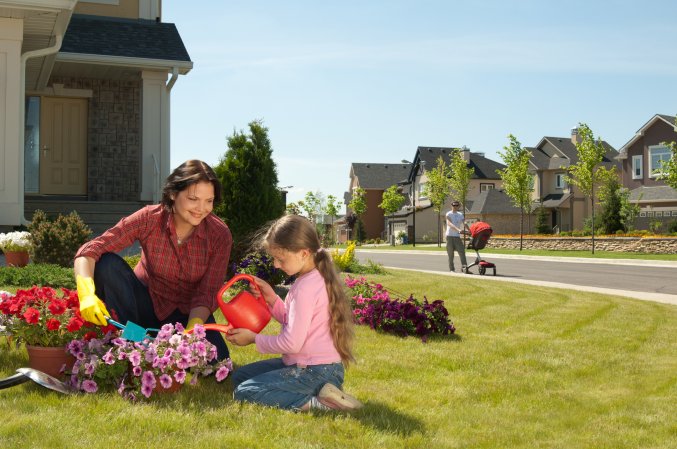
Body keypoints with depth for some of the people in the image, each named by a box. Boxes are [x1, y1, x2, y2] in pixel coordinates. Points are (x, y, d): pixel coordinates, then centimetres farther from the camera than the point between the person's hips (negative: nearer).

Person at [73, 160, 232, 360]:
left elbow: (207, 293, -18)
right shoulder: (149, 219, -20)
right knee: (107, 263, -27)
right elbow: (89, 251, -26)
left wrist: (192, 331, -37)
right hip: (146, 304, 0)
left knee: (216, 358, -29)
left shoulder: (220, 235, -18)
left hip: (188, 314, 0)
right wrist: (87, 294, -45)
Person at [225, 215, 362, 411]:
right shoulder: (315, 278, 8)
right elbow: (293, 321, 16)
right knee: (240, 375, 18)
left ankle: (316, 403, -17)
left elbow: (292, 342, -23)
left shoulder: (306, 287, -22)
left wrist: (254, 338, -9)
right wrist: (272, 299, 2)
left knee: (243, 392, -13)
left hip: (314, 372, -10)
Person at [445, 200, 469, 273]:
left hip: (457, 236, 4)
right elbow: (450, 224, -19)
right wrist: (458, 230, -34)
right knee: (450, 254, 0)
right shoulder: (448, 214, -3)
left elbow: (464, 223, 1)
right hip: (450, 236, -4)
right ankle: (451, 269, 6)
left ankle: (464, 267, -17)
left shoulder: (460, 215, 13)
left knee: (462, 251, -10)